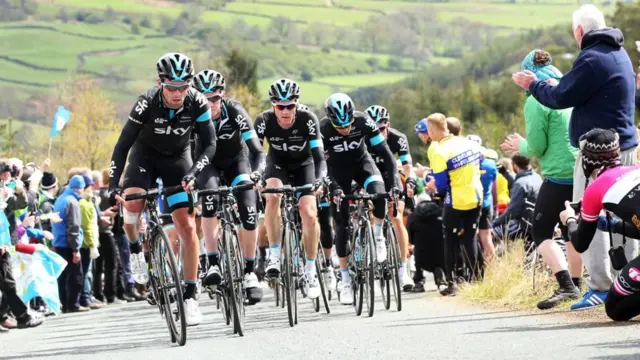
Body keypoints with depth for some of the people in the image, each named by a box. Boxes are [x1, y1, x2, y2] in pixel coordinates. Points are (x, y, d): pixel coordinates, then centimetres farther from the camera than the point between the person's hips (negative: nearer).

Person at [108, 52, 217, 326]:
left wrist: (193, 172, -34)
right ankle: (135, 249, 0)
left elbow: (209, 144, -17)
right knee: (133, 201, -31)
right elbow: (123, 145, -24)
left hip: (177, 159, 1)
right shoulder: (147, 103, -29)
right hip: (146, 153, -1)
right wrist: (113, 185, -30)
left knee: (187, 227, -9)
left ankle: (190, 296, -2)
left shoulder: (197, 104, -24)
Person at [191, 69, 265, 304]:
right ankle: (213, 264, -26)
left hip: (236, 160, 0)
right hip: (207, 162, 0)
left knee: (249, 210, -19)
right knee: (210, 197, -31)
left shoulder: (234, 111, -29)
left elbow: (256, 150, -32)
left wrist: (257, 172, -51)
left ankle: (249, 272, -3)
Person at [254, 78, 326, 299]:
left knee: (309, 213, -19)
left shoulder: (308, 120, -27)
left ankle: (311, 270, -2)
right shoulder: (264, 120, -25)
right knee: (273, 195, -32)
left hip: (303, 165, 0)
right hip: (277, 164, 0)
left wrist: (319, 180, -47)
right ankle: (274, 256, -21)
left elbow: (318, 156, -29)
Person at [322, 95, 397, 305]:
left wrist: (393, 183, -30)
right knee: (342, 225, -5)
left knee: (378, 191, -33)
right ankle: (345, 281, 4)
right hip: (338, 168, 0)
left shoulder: (363, 121, -27)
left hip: (362, 162, 0)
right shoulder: (323, 129, -29)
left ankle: (378, 236, -7)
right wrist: (332, 187, -40)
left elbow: (385, 153, -23)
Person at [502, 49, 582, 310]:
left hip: (559, 176, -7)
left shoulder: (535, 103, -9)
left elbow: (536, 147, -11)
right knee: (572, 231, 20)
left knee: (541, 233, -1)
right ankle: (575, 285, 23)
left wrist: (521, 146, 11)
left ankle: (565, 285, -18)